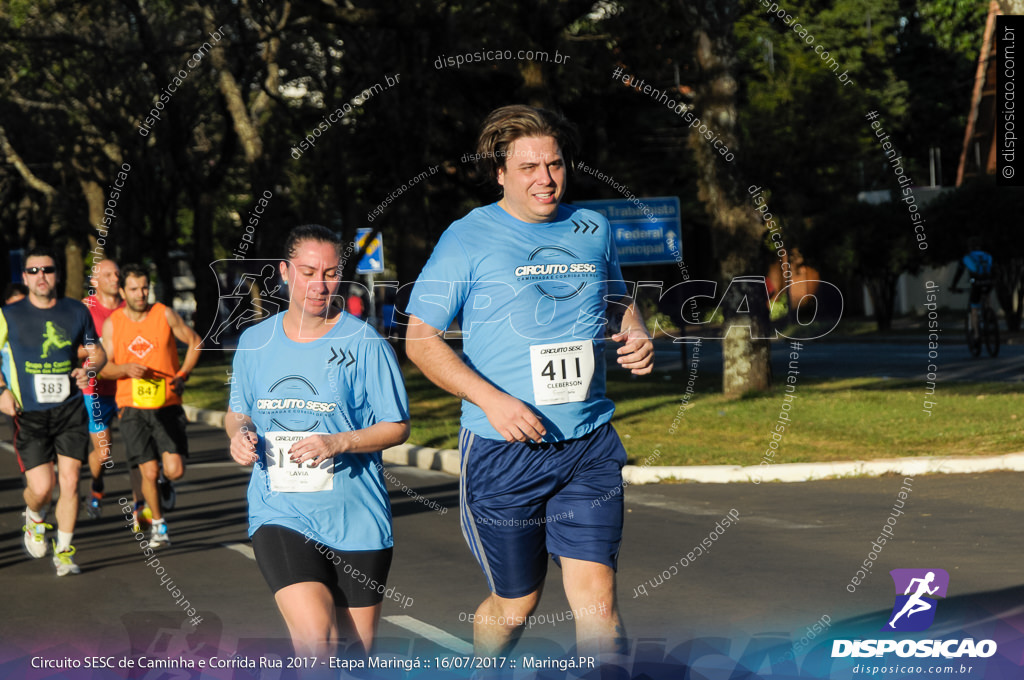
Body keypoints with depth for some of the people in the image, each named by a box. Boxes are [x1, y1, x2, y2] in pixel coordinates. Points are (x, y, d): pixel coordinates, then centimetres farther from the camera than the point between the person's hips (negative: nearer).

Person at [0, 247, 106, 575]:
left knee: (69, 482, -6)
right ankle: (34, 518, 27)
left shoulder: (77, 312, 6)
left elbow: (97, 351, 18)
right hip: (28, 414, -1)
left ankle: (64, 552, 10)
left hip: (70, 410, 2)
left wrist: (89, 368, -4)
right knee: (41, 488, -9)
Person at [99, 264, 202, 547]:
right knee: (149, 472, -6)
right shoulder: (112, 324, 0)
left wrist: (182, 376, -1)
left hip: (167, 405, 0)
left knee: (174, 469, -10)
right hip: (133, 407, 0)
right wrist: (126, 369, -16)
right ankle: (158, 524, 17)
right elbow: (104, 368, 5)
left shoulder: (165, 315, -2)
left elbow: (194, 341, 10)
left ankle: (165, 483, 28)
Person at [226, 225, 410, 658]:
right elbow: (237, 411, 20)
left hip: (356, 520, 0)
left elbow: (397, 427, -2)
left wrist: (339, 443, -18)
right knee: (314, 637, -21)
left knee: (357, 649, 8)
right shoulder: (254, 342, 6)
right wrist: (239, 435, -4)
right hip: (280, 514, 1)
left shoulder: (364, 343, -4)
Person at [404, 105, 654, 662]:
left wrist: (637, 336, 3)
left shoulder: (592, 229, 10)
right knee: (515, 604, 9)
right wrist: (492, 399, -17)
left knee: (597, 599, -8)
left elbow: (620, 301, 28)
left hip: (590, 447, 3)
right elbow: (420, 340, -4)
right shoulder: (468, 238, -3)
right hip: (501, 450, -3)